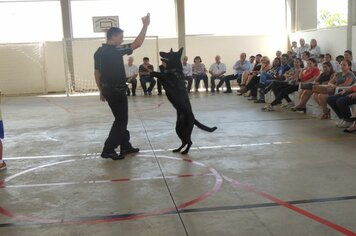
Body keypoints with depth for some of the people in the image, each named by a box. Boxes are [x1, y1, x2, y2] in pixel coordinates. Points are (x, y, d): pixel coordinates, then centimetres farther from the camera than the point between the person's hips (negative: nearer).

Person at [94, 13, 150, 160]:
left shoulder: (99, 52, 7)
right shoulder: (115, 50, -18)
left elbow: (97, 73, 12)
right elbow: (137, 44, -20)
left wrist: (102, 91, 19)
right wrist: (145, 25, -13)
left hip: (108, 89, 9)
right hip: (117, 91, -9)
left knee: (121, 118, 18)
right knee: (121, 120, 1)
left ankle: (125, 146, 27)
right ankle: (108, 150, 0)